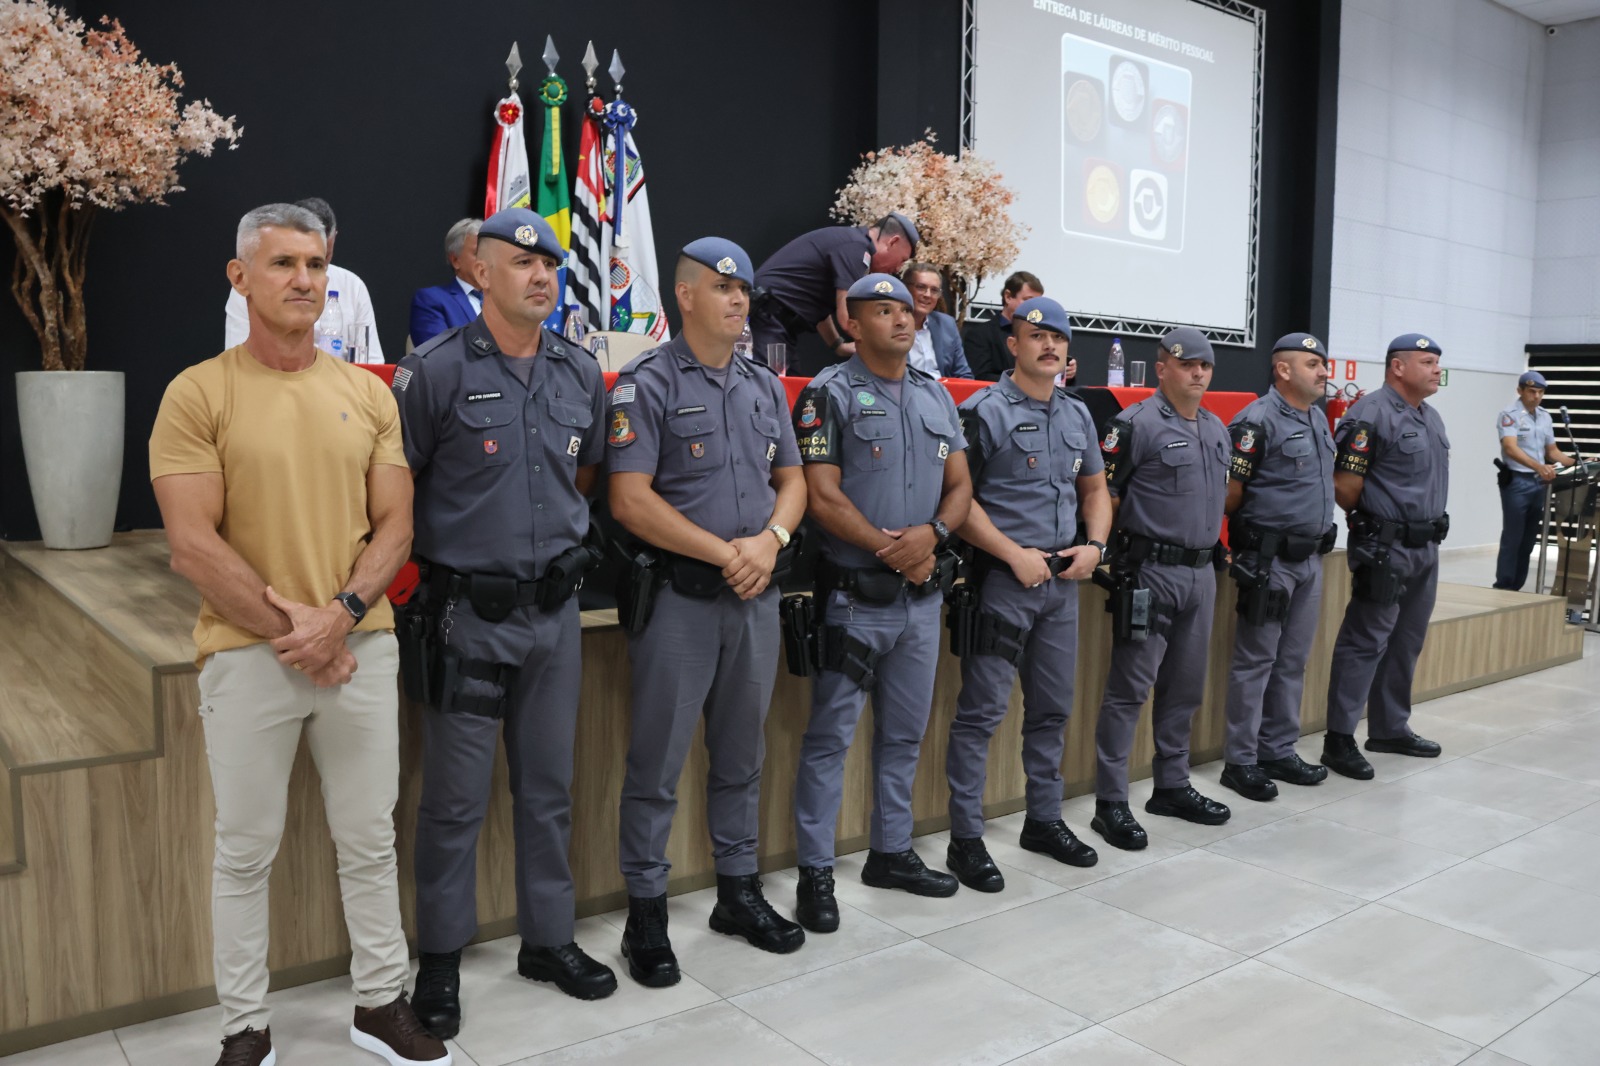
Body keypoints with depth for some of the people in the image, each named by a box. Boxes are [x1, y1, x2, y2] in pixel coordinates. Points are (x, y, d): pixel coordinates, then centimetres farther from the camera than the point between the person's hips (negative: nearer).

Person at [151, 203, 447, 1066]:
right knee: (246, 848, 9)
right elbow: (192, 546, -10)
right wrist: (292, 627, -12)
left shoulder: (368, 395, 6)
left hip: (362, 646, 3)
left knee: (370, 837, 12)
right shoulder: (199, 395, -4)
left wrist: (341, 614, -11)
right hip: (248, 651, -3)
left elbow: (395, 526, 3)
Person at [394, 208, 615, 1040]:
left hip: (555, 609, 5)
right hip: (469, 615, -4)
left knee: (549, 788, 15)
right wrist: (436, 557, -5)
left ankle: (548, 939, 31)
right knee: (456, 799, 5)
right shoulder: (436, 370, -9)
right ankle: (440, 961, 23)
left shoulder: (581, 375, 6)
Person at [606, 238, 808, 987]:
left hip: (756, 595, 6)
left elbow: (791, 480, 13)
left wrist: (770, 539, -8)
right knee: (657, 764, 2)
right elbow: (630, 501, -15)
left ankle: (739, 891, 30)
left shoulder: (766, 386, 12)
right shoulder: (647, 384, -7)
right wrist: (725, 553, -16)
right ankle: (646, 914, 16)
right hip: (679, 597, -6)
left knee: (741, 756, 16)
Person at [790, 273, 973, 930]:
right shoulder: (830, 394, -5)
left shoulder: (937, 396, 13)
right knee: (830, 736, 0)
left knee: (905, 732, 15)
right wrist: (890, 550, -16)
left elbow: (960, 485, 10)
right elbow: (822, 496, -13)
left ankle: (892, 852, 30)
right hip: (855, 597, -6)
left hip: (923, 595, 6)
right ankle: (815, 872, 11)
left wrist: (932, 533, -11)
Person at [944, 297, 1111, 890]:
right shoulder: (985, 411, -8)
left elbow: (1095, 489, 22)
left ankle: (1045, 820, 30)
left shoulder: (1078, 415, 13)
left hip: (1063, 578, 7)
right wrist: (1016, 555, -16)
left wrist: (1095, 545, 4)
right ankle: (966, 838, 7)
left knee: (1053, 708, 15)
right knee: (982, 711, -3)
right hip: (1003, 577, -7)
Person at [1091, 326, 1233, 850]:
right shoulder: (1135, 424, -9)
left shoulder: (1217, 429, 15)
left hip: (1202, 572, 8)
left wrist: (1213, 542, 18)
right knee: (1129, 688, -4)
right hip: (1150, 572, -8)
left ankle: (1172, 787, 28)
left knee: (1185, 688, 15)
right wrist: (1109, 551, -11)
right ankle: (1110, 803, 2)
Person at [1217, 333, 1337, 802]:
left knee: (1293, 661, 14)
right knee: (1255, 662, -1)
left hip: (1311, 558, 8)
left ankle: (1279, 751, 24)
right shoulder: (1258, 421, -13)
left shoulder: (1319, 419, 13)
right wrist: (1248, 534, 0)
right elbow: (1230, 493, -13)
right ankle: (1240, 761, 8)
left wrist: (1318, 531, 16)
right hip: (1270, 561, -8)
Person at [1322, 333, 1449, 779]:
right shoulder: (1372, 414, -14)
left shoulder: (1431, 417, 15)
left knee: (1407, 643, 15)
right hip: (1384, 549, -9)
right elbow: (1345, 487, -15)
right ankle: (1339, 740, 0)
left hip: (1426, 547, 9)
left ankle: (1390, 728, 27)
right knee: (1364, 643, -6)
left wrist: (1431, 528, 14)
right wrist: (1372, 522, 0)